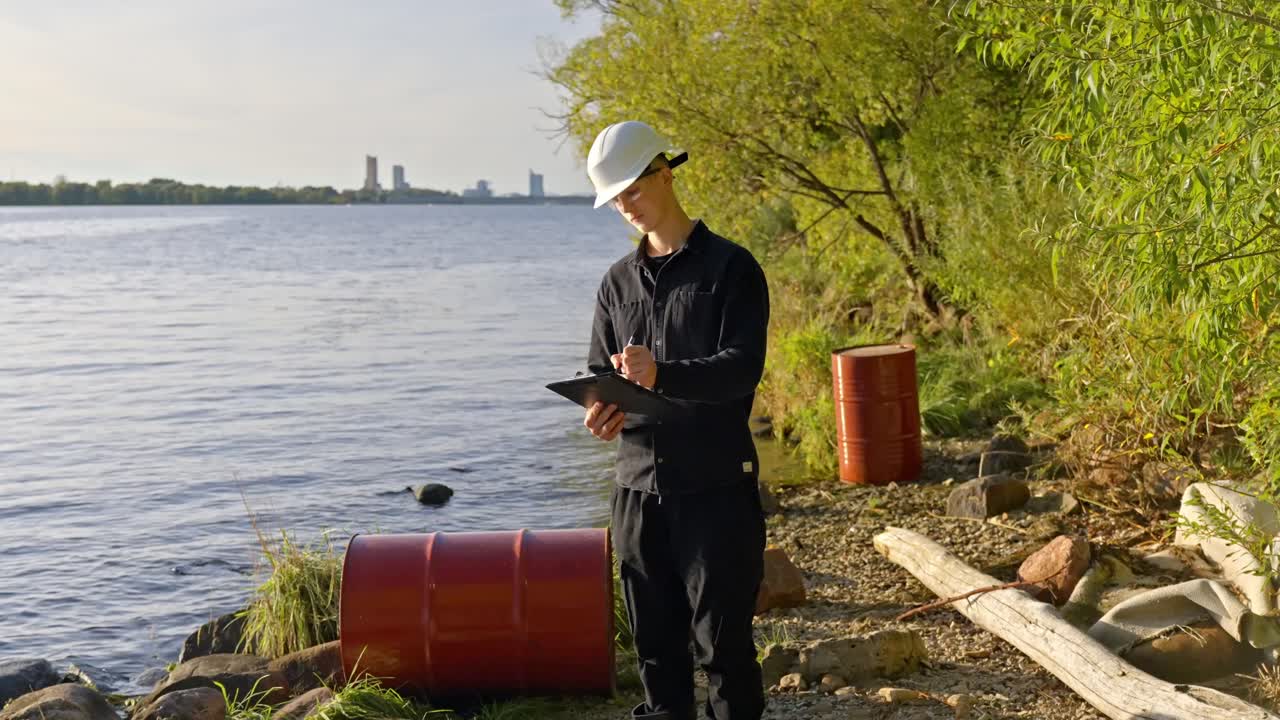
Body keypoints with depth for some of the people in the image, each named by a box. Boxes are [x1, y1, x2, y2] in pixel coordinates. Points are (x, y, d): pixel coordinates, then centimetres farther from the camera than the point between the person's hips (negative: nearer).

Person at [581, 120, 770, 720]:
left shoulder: (730, 267, -3)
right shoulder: (618, 281, 13)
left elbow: (743, 368, -13)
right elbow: (599, 371, 14)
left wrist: (662, 374, -29)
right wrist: (601, 408, -10)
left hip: (715, 485, -5)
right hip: (639, 484, 5)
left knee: (723, 638, 0)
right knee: (654, 641, 12)